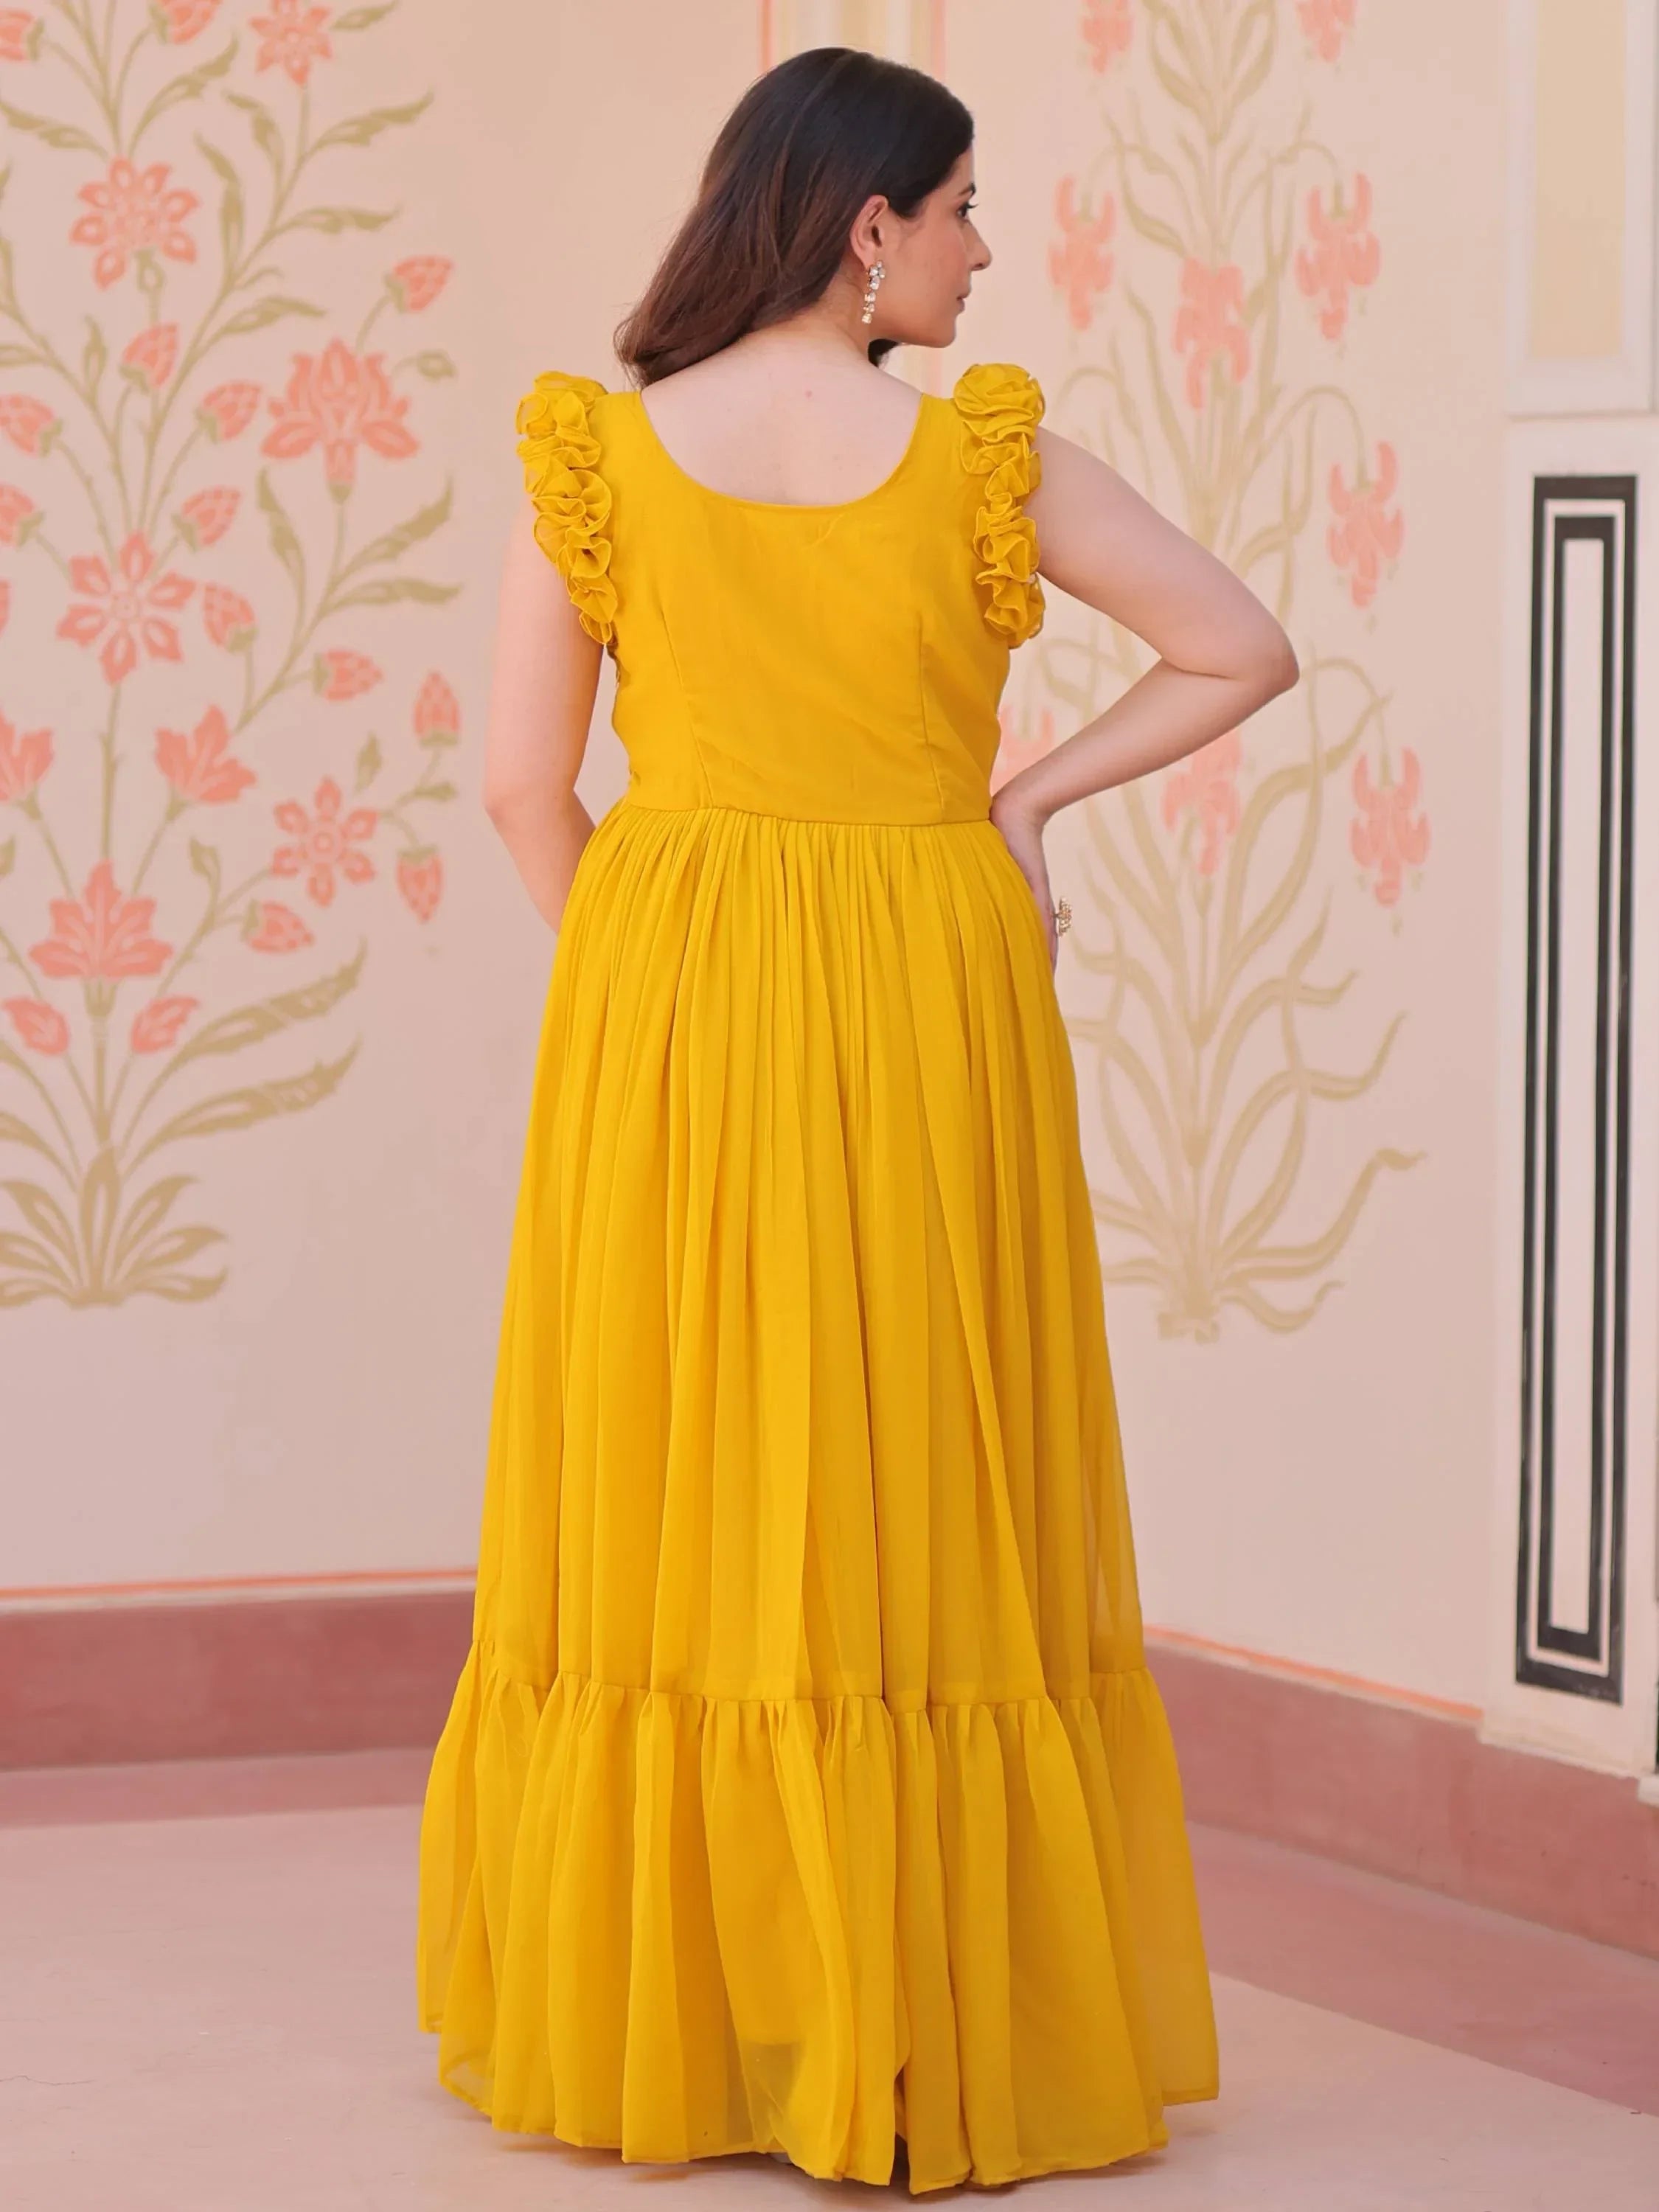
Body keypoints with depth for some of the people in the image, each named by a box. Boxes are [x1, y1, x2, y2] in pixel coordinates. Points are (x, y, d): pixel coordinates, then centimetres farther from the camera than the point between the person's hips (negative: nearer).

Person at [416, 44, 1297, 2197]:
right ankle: (925, 2036, 6)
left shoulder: (599, 452, -1)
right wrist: (1029, 797, 7)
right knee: (923, 1511, 4)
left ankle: (646, 2022, 14)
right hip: (928, 1013, -2)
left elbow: (522, 784, -2)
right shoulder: (987, 457, -5)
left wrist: (635, 980, 12)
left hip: (664, 1011, 2)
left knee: (667, 1505, 9)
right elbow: (1245, 651, 0)